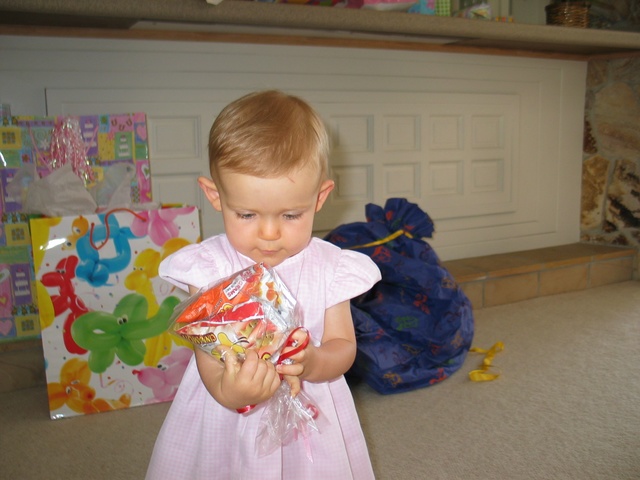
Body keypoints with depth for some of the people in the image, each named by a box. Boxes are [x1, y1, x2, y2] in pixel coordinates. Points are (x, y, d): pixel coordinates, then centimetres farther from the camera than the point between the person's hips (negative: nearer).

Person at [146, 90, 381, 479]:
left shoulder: (330, 267, -9)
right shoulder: (209, 266, -14)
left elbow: (343, 345, -8)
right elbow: (209, 357, -17)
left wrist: (313, 363, -30)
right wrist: (228, 392, -39)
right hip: (225, 420, -1)